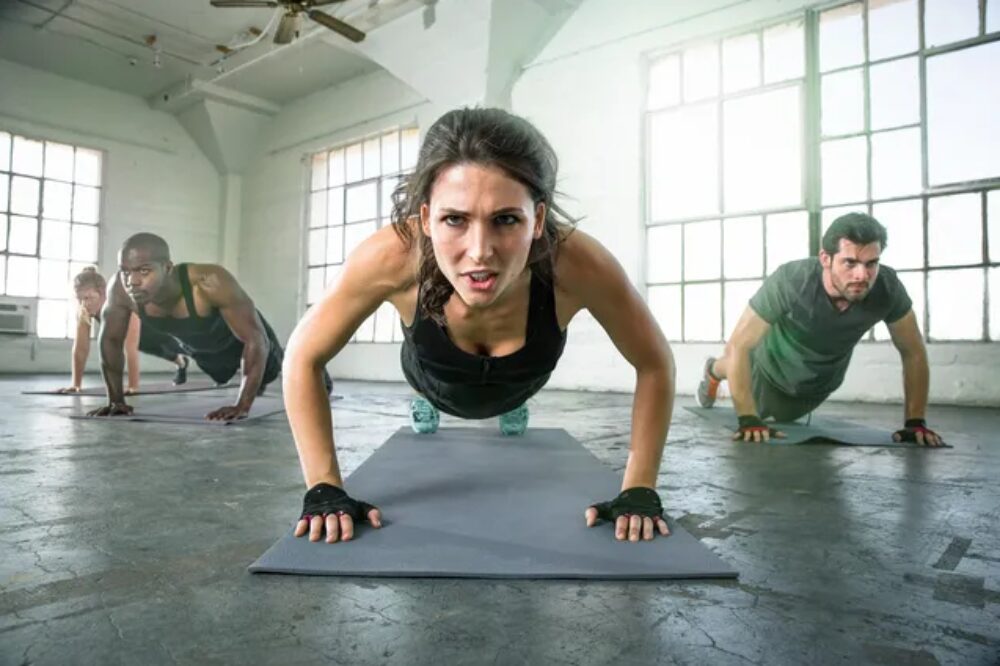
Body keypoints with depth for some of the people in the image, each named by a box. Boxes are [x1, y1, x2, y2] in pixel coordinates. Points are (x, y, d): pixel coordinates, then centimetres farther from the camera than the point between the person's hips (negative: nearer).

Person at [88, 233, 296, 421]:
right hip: (200, 348, 5)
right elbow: (110, 340, -14)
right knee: (222, 378, 34)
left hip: (241, 338, -4)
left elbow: (256, 340, -43)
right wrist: (116, 400, -12)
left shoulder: (210, 283, -48)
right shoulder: (121, 290, -33)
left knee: (270, 375, 24)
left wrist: (242, 406, -43)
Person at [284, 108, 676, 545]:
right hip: (435, 381, 0)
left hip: (518, 384, 1)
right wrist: (324, 488, -29)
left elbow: (654, 363, -25)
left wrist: (639, 490, -26)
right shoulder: (393, 256, -44)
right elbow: (302, 358, -26)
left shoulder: (576, 263, -44)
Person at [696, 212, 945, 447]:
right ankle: (713, 371, 58)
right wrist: (749, 420, -41)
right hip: (772, 370, -3)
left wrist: (916, 422, -21)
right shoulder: (790, 281, -42)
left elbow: (913, 352, -17)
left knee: (784, 416, 32)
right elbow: (738, 347, -38)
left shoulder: (888, 287, -32)